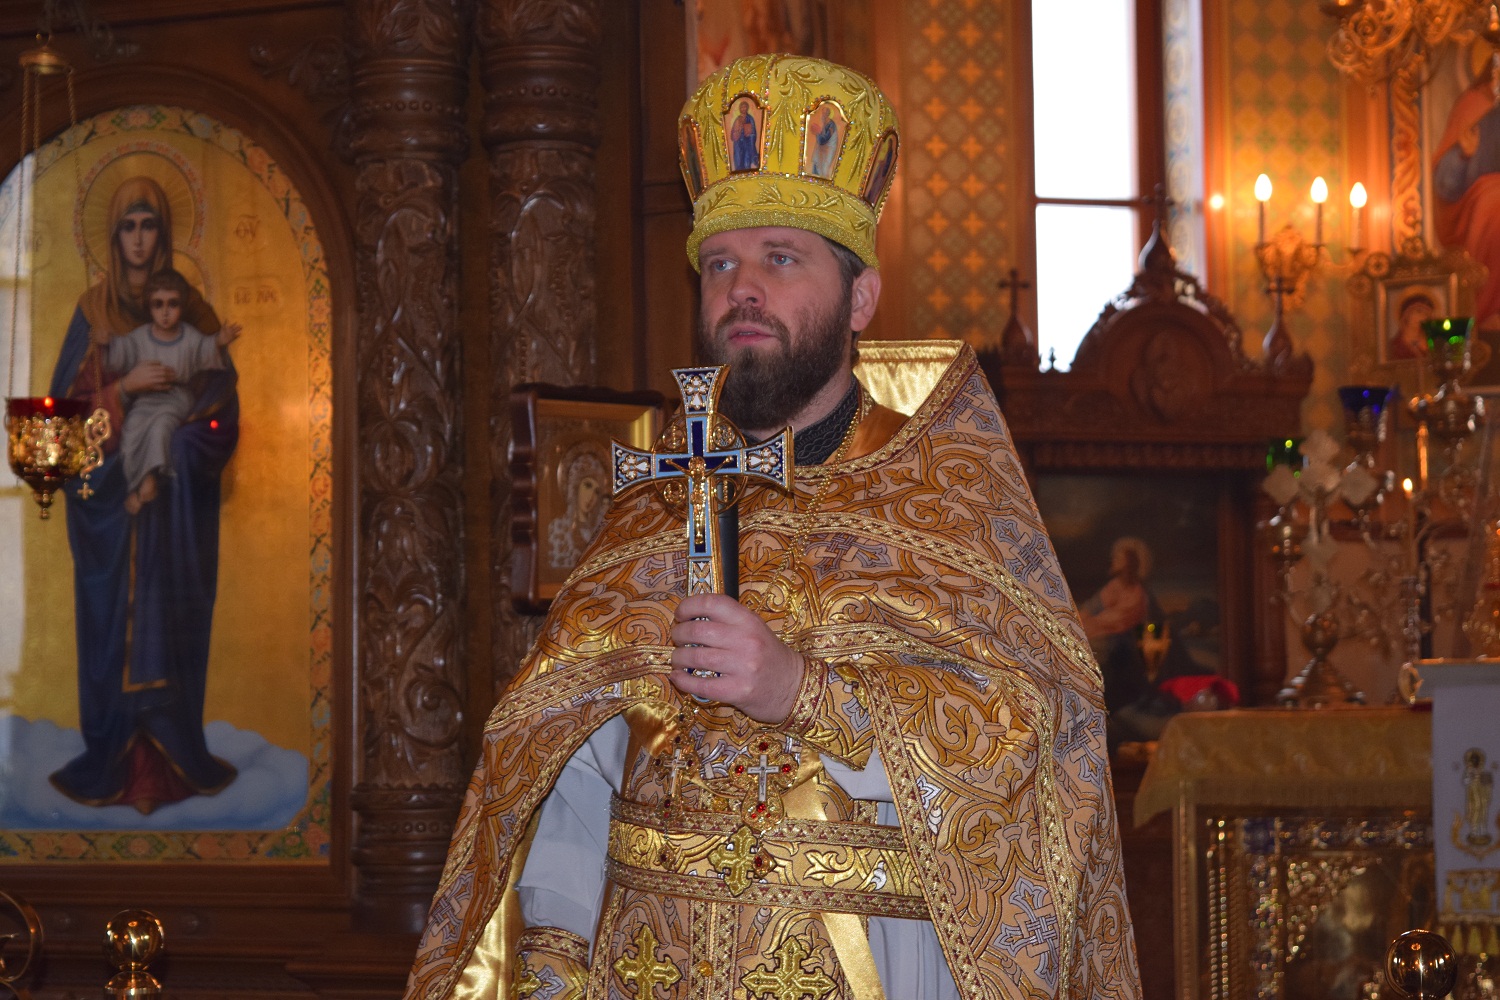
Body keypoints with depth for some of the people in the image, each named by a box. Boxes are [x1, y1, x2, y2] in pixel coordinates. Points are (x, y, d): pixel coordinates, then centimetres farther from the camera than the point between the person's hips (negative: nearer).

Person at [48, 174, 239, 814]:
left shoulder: (190, 308, 7)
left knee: (172, 618, -1)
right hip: (110, 490, 0)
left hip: (176, 497, 0)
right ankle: (115, 759, 3)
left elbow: (221, 393, 6)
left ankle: (173, 755, 5)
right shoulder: (94, 310, 6)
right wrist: (124, 389, -16)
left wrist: (190, 430, -13)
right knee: (113, 616, -1)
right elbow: (67, 399, 0)